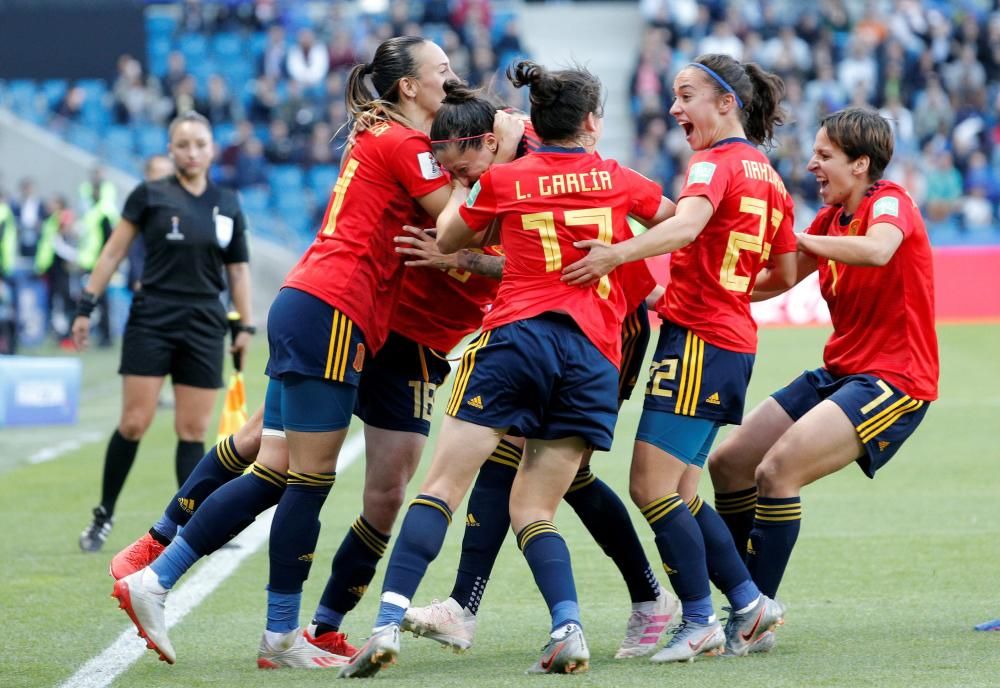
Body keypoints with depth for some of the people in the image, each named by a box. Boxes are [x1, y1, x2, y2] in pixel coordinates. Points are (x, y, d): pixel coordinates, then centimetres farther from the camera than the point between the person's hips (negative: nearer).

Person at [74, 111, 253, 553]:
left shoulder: (228, 206, 8)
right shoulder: (150, 195, -1)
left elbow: (238, 269, 15)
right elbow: (113, 253, 2)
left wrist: (246, 325, 8)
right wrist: (86, 306, -2)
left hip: (204, 329, 3)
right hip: (151, 321, -3)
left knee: (193, 430, 1)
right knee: (134, 422, -6)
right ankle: (103, 516, 8)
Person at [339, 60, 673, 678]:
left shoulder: (503, 180, 9)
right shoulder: (618, 179, 13)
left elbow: (444, 242, 23)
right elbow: (678, 218, 31)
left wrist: (461, 180, 36)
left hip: (516, 334, -2)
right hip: (595, 357, 2)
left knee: (445, 484, -5)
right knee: (533, 510, 8)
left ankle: (388, 624, -19)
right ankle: (569, 630, -15)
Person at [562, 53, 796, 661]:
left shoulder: (716, 162, -9)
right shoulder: (768, 176, 17)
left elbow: (686, 225, -31)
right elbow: (785, 273, 23)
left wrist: (617, 253, -44)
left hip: (697, 340, -9)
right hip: (736, 343, 9)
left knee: (652, 488, -7)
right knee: (677, 496, 13)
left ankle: (700, 623, -4)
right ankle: (750, 605, 14)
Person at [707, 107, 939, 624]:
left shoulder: (889, 202, -13)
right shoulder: (832, 217, 12)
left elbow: (877, 250, -37)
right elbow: (773, 282, 14)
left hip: (893, 379, -9)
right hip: (839, 372, 9)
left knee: (777, 470, -22)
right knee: (728, 463, 6)